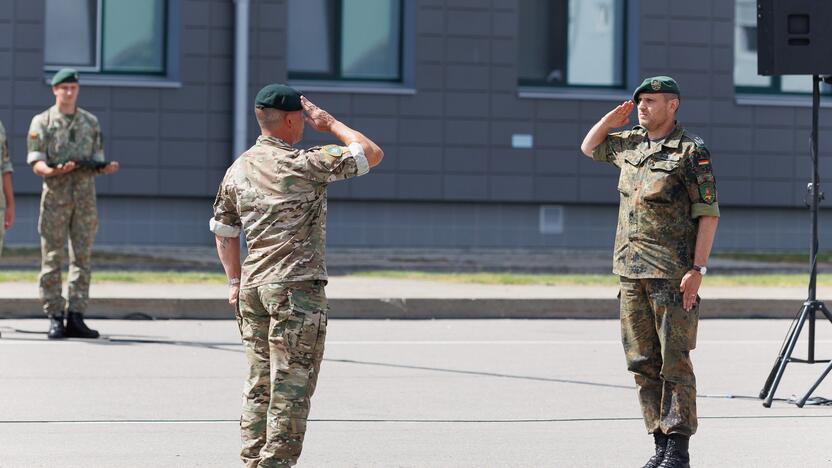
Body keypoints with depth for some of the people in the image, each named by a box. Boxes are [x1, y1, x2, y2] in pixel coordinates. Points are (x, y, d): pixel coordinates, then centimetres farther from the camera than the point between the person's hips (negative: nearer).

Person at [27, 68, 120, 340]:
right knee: (52, 258, -3)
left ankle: (76, 318, 3)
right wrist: (53, 171, -25)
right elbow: (36, 163, -5)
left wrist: (107, 168, -8)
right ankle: (55, 319, -1)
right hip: (55, 196, -3)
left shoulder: (90, 122, 13)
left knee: (82, 257, 1)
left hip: (85, 195, 3)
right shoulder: (42, 122, 3)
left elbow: (97, 162, 14)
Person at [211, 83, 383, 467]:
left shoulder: (238, 169, 10)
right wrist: (330, 123, 2)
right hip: (296, 290, -7)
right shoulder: (302, 164, -12)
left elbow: (223, 230, 17)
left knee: (259, 387, 14)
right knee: (291, 389, -3)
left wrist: (235, 281, 24)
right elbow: (372, 154, -8)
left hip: (252, 288, 7)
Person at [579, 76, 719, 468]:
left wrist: (698, 269, -16)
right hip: (632, 272, 7)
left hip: (673, 274, -7)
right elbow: (589, 148, 33)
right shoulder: (630, 144, 13)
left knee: (674, 362, -6)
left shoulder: (691, 151, -7)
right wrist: (611, 120, 15)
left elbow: (708, 214, -9)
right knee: (643, 362, 7)